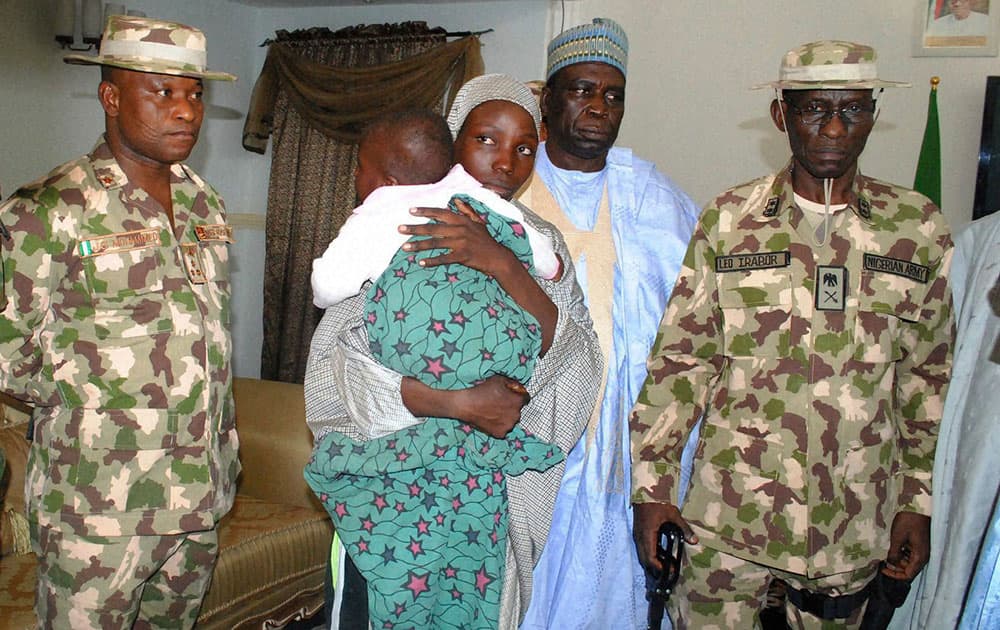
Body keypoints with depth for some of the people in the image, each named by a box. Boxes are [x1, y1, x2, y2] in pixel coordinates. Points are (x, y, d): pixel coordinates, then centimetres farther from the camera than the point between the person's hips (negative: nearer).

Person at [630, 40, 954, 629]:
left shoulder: (920, 228, 1)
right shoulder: (729, 219, -2)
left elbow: (930, 376, 6)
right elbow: (679, 357, -2)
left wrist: (921, 501, 6)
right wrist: (652, 484, -3)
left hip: (856, 520, 2)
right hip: (730, 509, -1)